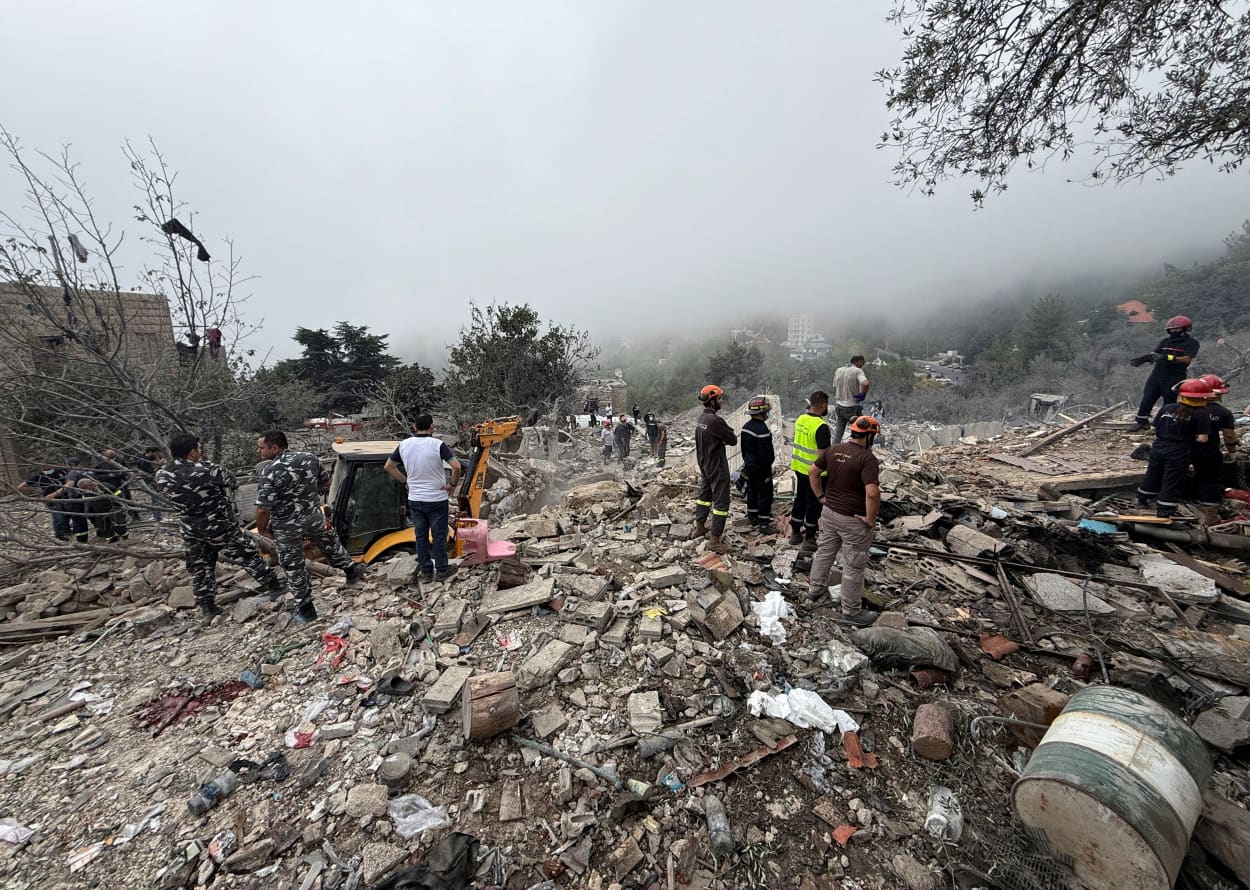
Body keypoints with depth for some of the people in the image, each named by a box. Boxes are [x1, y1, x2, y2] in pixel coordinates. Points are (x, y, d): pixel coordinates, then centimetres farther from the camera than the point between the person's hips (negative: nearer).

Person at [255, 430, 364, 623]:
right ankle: (351, 570, 47)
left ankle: (304, 610, 25)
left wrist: (262, 529, -3)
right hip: (315, 517, 3)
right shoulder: (309, 458, -7)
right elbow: (326, 482, 8)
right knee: (330, 545, 29)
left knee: (294, 567, 13)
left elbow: (263, 509, -21)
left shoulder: (269, 472, -22)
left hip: (287, 527, -3)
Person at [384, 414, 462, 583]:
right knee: (439, 536, 8)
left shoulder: (404, 445, -2)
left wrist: (405, 480, 14)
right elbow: (456, 467, -25)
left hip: (415, 500, 4)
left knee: (421, 536, 14)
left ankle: (426, 571, 22)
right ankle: (441, 571, 17)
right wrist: (452, 484, -10)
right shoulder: (438, 445, -16)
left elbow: (388, 467, 9)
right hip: (437, 499, -4)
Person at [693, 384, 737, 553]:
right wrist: (731, 436, 3)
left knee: (704, 494, 22)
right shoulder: (715, 420, -24)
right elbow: (733, 440, -17)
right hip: (717, 467, -9)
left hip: (704, 464, 9)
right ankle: (714, 540, 2)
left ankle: (700, 527, 36)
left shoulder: (700, 418, 4)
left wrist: (723, 438, -2)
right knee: (721, 501, -2)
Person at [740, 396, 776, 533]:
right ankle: (764, 524, 7)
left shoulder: (746, 426, 4)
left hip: (749, 467, 9)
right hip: (761, 469, -9)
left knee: (752, 491, 18)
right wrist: (767, 469, -13)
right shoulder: (762, 429, -24)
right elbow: (765, 453, -22)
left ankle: (752, 518, 31)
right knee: (765, 495, 1)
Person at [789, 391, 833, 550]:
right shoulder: (821, 426, -23)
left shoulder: (800, 419, 1)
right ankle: (809, 539, 18)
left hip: (799, 468, 7)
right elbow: (823, 454, -22)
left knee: (800, 499, 18)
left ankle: (795, 533, 29)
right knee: (814, 504, 6)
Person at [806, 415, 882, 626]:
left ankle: (816, 588, 42)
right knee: (853, 566, 9)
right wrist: (871, 519, -17)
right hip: (853, 520, -6)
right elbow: (872, 493, -31)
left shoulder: (834, 450, -1)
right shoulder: (867, 458, -22)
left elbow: (812, 472, 8)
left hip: (830, 512, 7)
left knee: (824, 551, 24)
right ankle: (851, 611, 24)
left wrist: (821, 496, 13)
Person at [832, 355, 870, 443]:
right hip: (852, 407, -5)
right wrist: (862, 395, -13)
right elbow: (865, 384, -31)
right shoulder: (857, 371, -12)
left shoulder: (838, 371, 6)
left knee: (838, 430, 15)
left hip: (839, 406, 5)